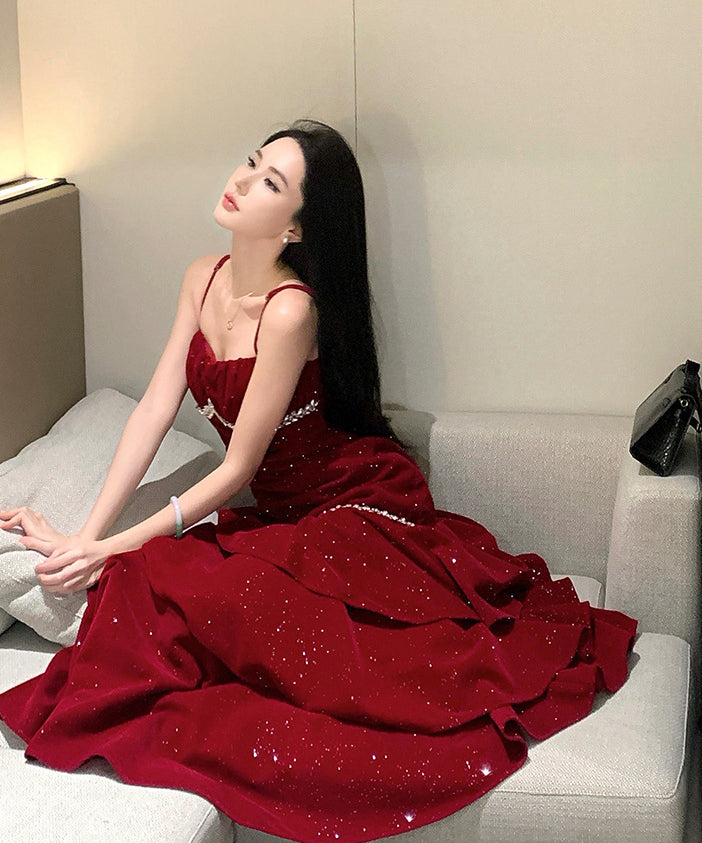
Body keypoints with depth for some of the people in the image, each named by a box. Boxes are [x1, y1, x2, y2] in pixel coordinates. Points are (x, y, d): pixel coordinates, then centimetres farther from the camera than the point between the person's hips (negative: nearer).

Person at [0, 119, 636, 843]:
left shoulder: (292, 311, -23)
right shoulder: (204, 279, 1)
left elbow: (237, 469, -19)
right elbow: (154, 411, -1)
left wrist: (114, 552, -19)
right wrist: (84, 535, -9)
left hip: (362, 511, -7)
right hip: (285, 514, 7)